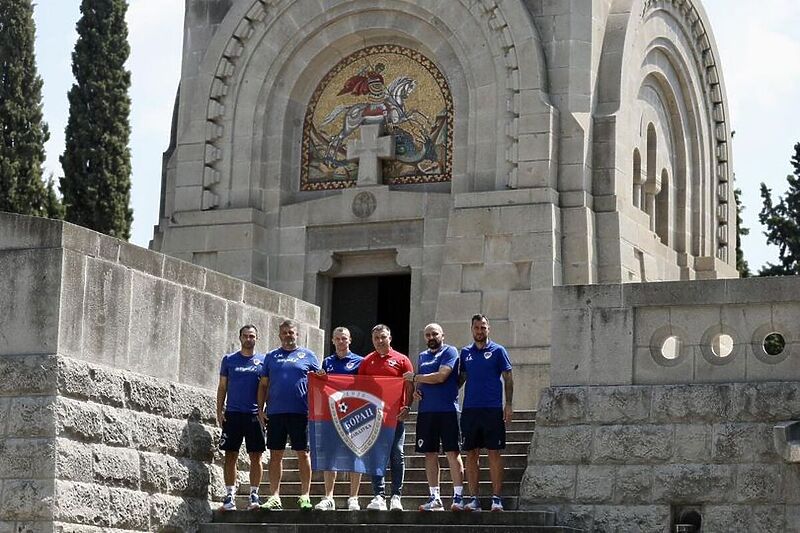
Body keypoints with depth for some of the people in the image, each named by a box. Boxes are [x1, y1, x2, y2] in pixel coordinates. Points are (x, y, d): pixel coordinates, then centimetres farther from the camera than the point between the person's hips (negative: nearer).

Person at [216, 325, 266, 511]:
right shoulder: (229, 360, 9)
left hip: (254, 414, 0)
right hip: (233, 413, 0)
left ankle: (254, 495, 4)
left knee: (256, 456, -1)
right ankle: (230, 495, 3)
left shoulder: (262, 361, 8)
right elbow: (222, 387, 11)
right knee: (231, 455, -1)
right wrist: (219, 411, 2)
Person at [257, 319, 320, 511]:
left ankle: (305, 496, 4)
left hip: (300, 412, -2)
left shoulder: (307, 355, 9)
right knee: (275, 454, 2)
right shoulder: (271, 356, 15)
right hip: (275, 412, 2)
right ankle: (274, 497, 5)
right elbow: (263, 385, 15)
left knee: (303, 453, 0)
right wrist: (260, 409, 6)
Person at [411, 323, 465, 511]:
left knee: (453, 452, -6)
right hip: (426, 410, 6)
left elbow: (441, 376, -13)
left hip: (447, 409, -6)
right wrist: (416, 390, 2)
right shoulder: (422, 356, 18)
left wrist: (416, 378, -3)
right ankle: (434, 498, 11)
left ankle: (458, 496, -6)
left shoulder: (450, 352, -2)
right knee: (430, 454, 6)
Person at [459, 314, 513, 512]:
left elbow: (508, 379, 2)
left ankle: (496, 498, 0)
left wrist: (508, 405, -6)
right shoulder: (465, 352, 13)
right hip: (470, 410, 4)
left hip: (493, 409, -3)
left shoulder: (498, 351, 3)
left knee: (494, 453, -3)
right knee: (471, 454, 3)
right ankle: (474, 498, 8)